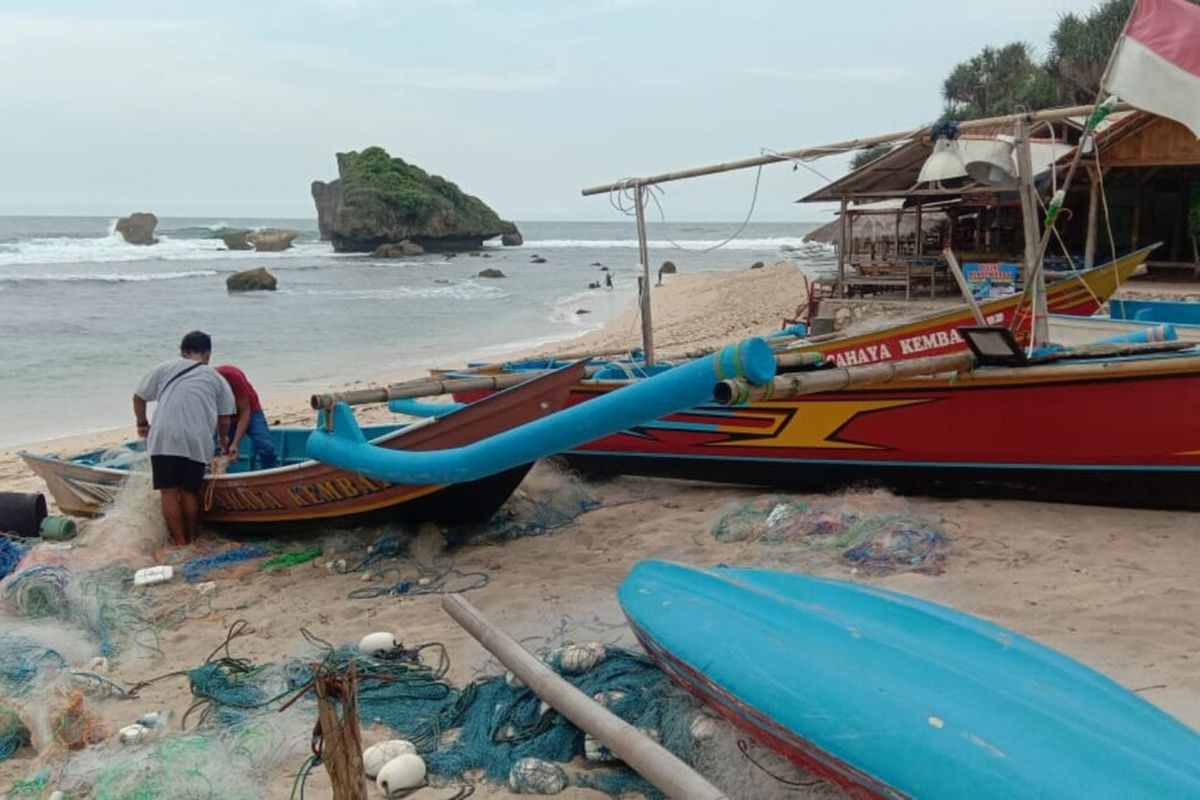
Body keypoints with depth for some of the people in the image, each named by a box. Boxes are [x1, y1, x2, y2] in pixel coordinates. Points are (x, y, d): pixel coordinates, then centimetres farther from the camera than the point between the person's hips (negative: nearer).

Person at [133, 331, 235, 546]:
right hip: (198, 442, 1)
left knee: (169, 492, 2)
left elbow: (139, 397, 14)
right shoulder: (216, 378, 16)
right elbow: (224, 418, 17)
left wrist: (142, 423, 30)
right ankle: (191, 540, 17)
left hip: (164, 439, -1)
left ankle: (180, 543, 0)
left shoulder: (164, 368, 15)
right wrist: (223, 438, 37)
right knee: (190, 492, 12)